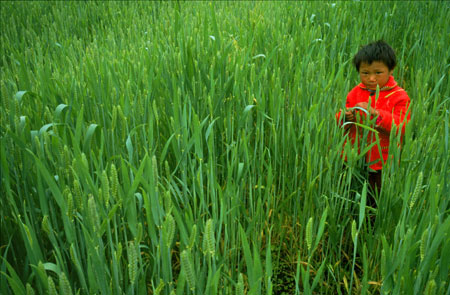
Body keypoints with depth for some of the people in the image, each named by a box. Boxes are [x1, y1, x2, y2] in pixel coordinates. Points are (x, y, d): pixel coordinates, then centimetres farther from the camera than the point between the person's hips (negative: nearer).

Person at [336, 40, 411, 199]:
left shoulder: (399, 96, -8)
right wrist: (345, 117, -15)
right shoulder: (355, 92, 3)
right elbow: (339, 121, 9)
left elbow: (402, 126, -19)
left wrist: (375, 113, -30)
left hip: (381, 164, -3)